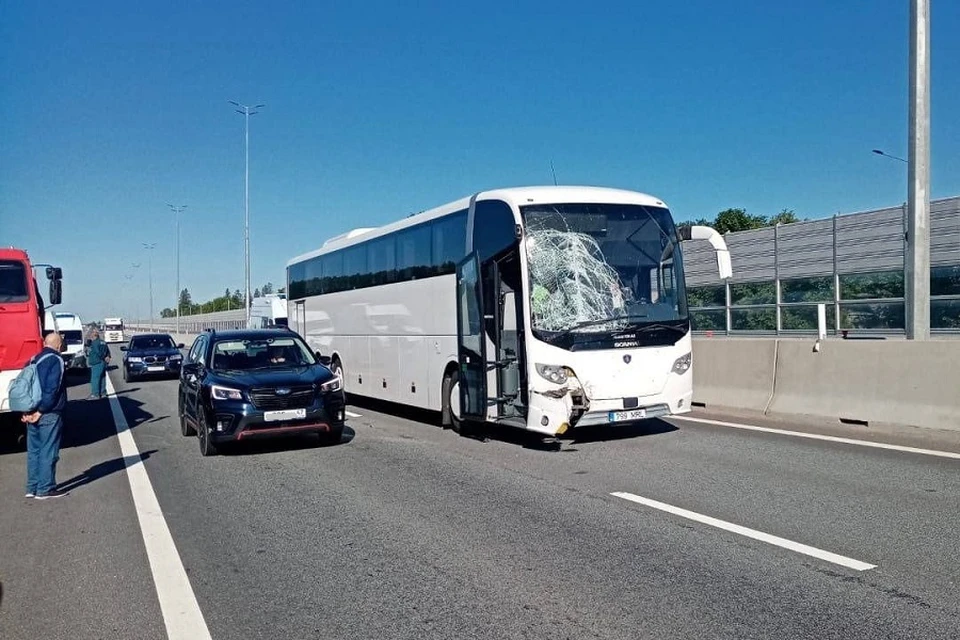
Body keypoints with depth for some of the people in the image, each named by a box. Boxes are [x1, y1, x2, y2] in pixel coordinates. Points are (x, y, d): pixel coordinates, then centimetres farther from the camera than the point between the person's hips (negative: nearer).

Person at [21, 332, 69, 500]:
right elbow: (52, 389, -20)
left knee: (33, 451, 13)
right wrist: (41, 411, -15)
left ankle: (32, 488, 19)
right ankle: (45, 489, 2)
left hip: (31, 414, 8)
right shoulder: (56, 361, -11)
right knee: (48, 452, -1)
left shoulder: (33, 361, 14)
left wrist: (27, 411, 4)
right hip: (49, 415, -8)